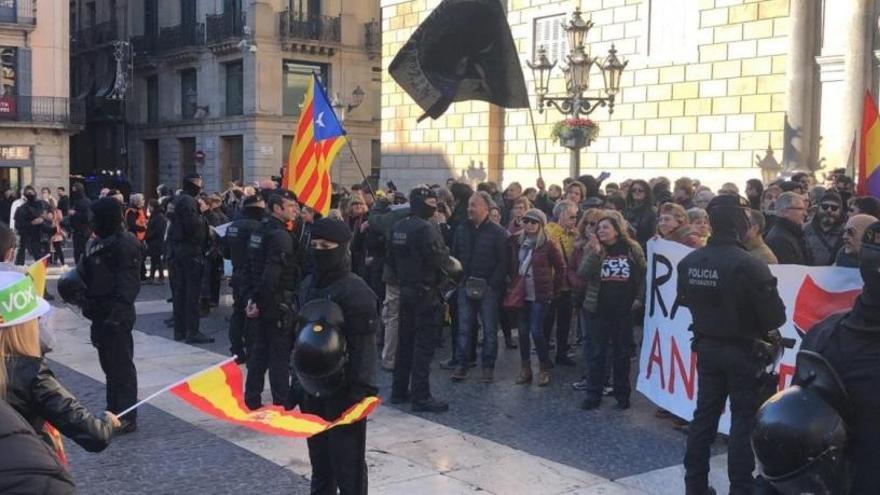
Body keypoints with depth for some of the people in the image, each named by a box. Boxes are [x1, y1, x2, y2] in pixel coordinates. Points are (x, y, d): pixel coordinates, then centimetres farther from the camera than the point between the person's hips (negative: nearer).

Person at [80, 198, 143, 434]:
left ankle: (128, 417, 2)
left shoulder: (125, 243, -14)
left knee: (121, 364, -4)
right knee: (108, 363, 16)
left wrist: (119, 309, -28)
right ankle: (113, 411, 27)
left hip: (116, 314, -9)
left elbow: (128, 282, -21)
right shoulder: (97, 243, 14)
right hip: (100, 312, 9)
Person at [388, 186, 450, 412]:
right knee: (424, 343, -4)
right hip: (425, 292, -8)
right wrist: (446, 252, -3)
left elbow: (391, 258, 15)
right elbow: (436, 258, -23)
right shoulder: (426, 228, -17)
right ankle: (421, 396, -3)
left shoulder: (397, 228, 9)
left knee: (405, 341, 15)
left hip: (406, 290, 8)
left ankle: (399, 390, 23)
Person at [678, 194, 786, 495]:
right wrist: (764, 325, 2)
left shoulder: (689, 262, -4)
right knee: (744, 419, 4)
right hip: (743, 351, -6)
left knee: (705, 414, 14)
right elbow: (775, 315, -18)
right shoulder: (748, 264, -23)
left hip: (706, 347, 6)